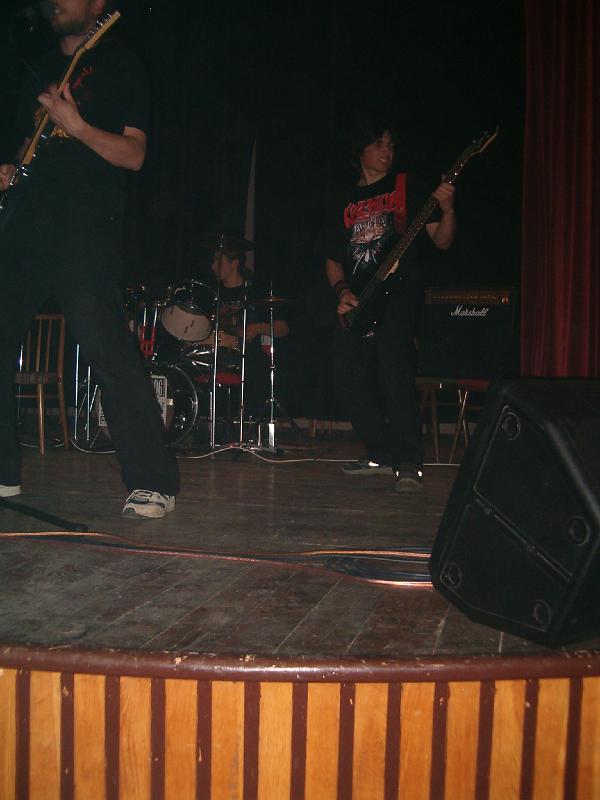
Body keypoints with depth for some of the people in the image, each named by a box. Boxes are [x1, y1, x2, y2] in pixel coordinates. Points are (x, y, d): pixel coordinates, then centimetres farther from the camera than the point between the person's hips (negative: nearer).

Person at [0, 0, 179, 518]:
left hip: (87, 227, -7)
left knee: (106, 347, -17)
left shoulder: (119, 66, 5)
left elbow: (133, 154, -5)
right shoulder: (43, 70, 24)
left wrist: (75, 125, -17)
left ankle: (154, 483, -12)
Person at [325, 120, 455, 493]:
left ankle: (410, 463, -21)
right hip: (357, 299, 5)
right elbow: (333, 260, 19)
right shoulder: (345, 202, 19)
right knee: (349, 375, -1)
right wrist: (342, 291, 0)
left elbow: (441, 241, 2)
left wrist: (447, 209, -17)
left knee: (395, 370, -23)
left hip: (399, 289, -5)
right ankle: (382, 452, 14)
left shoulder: (408, 186, 9)